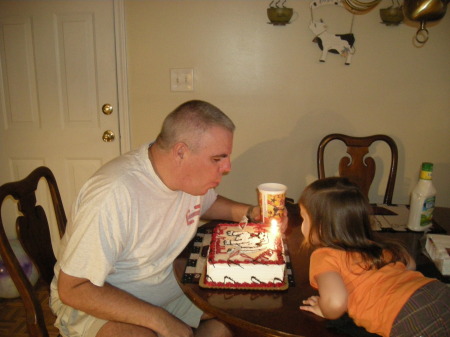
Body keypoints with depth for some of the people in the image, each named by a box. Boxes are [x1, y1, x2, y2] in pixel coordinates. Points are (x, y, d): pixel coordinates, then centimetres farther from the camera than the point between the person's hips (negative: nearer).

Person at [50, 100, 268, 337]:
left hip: (164, 285, 7)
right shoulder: (115, 194, -32)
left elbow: (206, 203, 17)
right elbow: (72, 289, -25)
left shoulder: (192, 175, -8)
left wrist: (248, 212, -3)